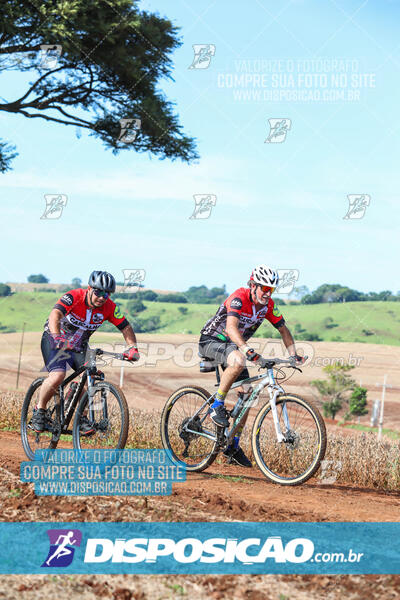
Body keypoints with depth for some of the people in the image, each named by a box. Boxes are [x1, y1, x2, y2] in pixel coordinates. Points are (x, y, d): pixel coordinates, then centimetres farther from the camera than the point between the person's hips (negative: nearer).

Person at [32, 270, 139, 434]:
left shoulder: (109, 308, -15)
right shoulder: (73, 297, -29)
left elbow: (125, 327, -7)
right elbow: (55, 315, -43)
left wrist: (133, 348, -25)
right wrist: (57, 337, -61)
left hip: (79, 346, 5)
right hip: (55, 340, -4)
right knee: (58, 375, -27)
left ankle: (82, 417, 5)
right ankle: (39, 410, -3)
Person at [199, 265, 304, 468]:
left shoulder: (268, 305, -6)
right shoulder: (238, 298, -28)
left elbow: (283, 329, 4)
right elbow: (231, 327, -43)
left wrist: (294, 355, -10)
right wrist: (249, 351, -56)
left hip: (233, 345, 7)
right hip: (210, 342, -7)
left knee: (246, 393, -3)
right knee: (238, 360, -39)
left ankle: (234, 447, 7)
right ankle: (217, 405, -21)